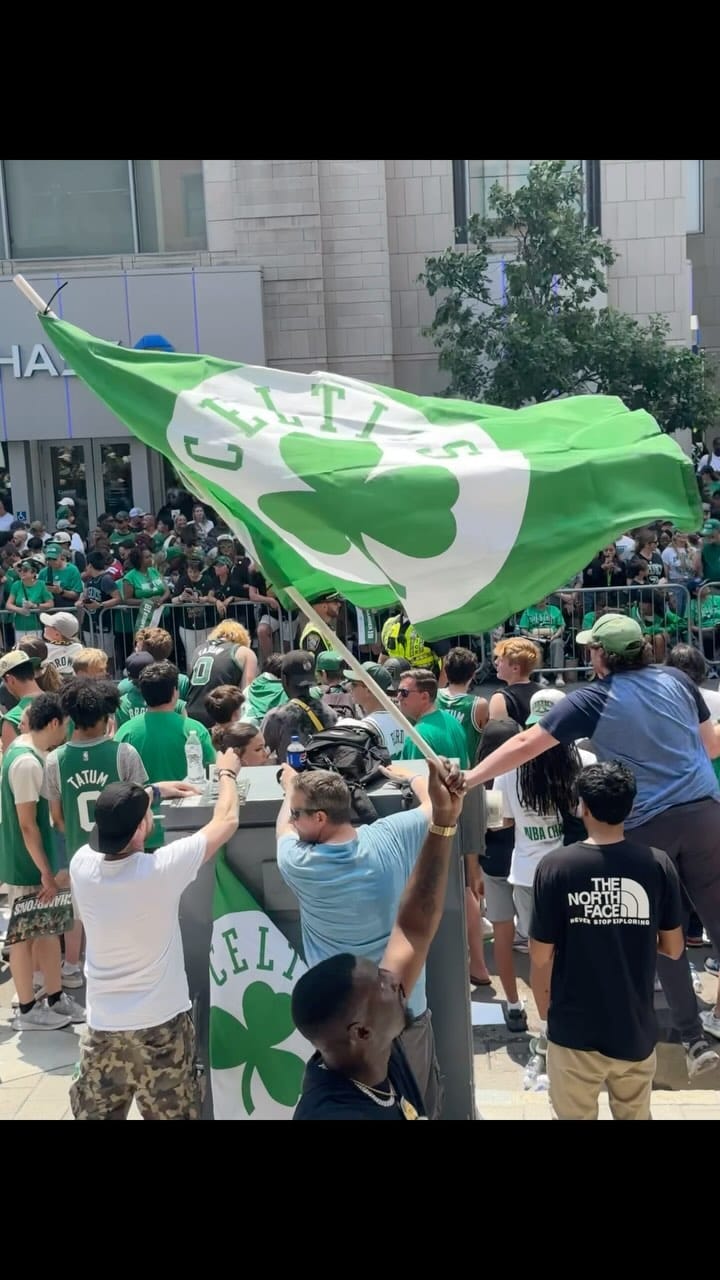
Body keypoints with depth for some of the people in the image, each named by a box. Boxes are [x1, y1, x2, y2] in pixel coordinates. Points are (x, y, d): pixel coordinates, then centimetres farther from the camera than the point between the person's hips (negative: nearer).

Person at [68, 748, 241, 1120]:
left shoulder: (82, 865, -10)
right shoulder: (161, 869, -22)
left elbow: (112, 822, 15)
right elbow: (226, 822, -9)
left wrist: (150, 792, 23)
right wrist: (227, 774, 8)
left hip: (103, 1024, 4)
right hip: (160, 1024, -4)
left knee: (95, 1113, 18)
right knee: (171, 1113, 13)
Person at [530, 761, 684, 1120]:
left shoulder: (556, 866, -17)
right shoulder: (658, 863, -10)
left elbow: (541, 956, -11)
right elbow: (674, 949, -1)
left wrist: (544, 1011, 7)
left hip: (575, 1031, -2)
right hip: (636, 1030, 2)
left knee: (575, 1115, 17)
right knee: (635, 1114, 23)